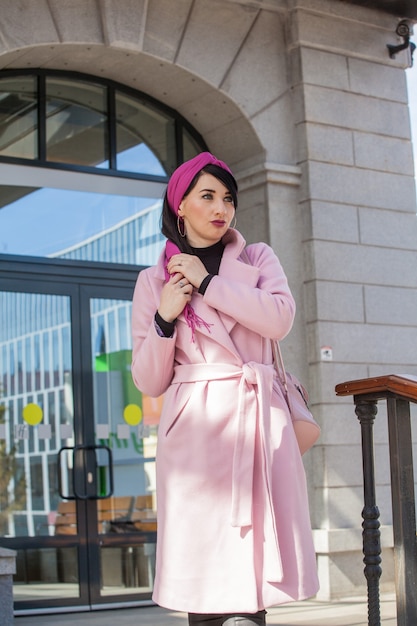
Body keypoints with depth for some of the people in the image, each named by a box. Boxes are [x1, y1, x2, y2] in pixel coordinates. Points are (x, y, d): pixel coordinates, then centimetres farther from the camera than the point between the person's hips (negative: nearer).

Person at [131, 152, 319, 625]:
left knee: (251, 556, -8)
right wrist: (164, 318, -5)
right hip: (196, 427, -1)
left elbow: (280, 318, -5)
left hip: (258, 421, 1)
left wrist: (208, 281, -4)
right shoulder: (153, 281, 13)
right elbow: (149, 382, 9)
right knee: (204, 572, -8)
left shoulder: (257, 259, 16)